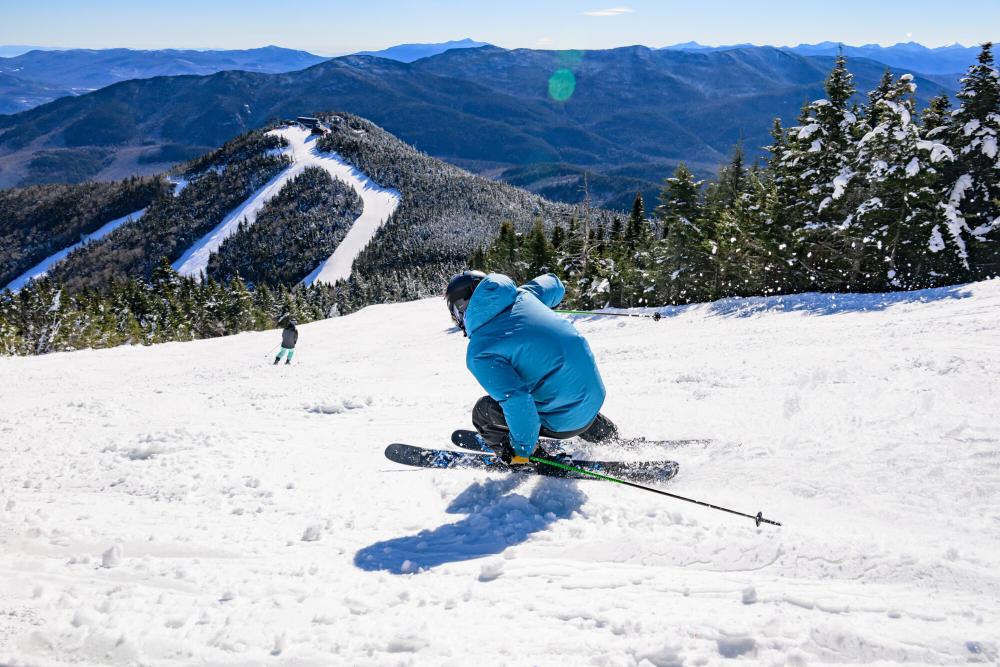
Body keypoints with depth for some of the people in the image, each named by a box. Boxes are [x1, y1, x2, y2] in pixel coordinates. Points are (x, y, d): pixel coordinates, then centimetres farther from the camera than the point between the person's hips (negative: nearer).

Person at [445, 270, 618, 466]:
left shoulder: (479, 353, -15)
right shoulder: (522, 295, 2)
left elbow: (516, 401, -26)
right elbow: (554, 285, 23)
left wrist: (522, 449, -11)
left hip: (565, 420, -7)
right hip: (596, 394, 7)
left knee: (483, 412, 5)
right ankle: (609, 435, 50)